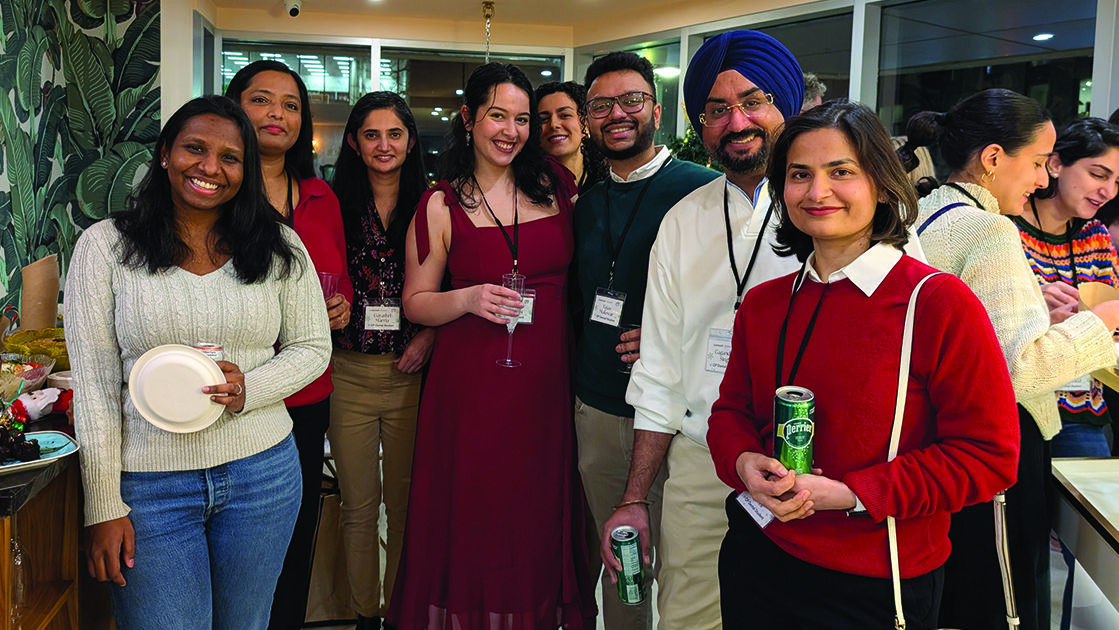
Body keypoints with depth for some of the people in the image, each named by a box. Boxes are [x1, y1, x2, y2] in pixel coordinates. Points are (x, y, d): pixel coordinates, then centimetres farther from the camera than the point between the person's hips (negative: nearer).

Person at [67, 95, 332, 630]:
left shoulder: (279, 247, 2)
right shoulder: (105, 245, -3)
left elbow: (312, 348, 7)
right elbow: (94, 384, -4)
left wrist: (249, 389, -14)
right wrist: (104, 507, -6)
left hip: (262, 474, 2)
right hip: (150, 487, -2)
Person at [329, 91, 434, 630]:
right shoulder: (336, 205, 4)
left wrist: (427, 337, -7)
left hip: (410, 374, 0)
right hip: (349, 374, 0)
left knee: (406, 502, 8)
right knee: (358, 505, 9)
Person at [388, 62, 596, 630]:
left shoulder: (557, 187, 7)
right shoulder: (442, 205, 0)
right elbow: (415, 303, 3)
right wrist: (469, 300, -13)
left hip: (546, 380, 2)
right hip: (470, 385, -2)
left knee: (538, 516, 8)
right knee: (472, 518, 4)